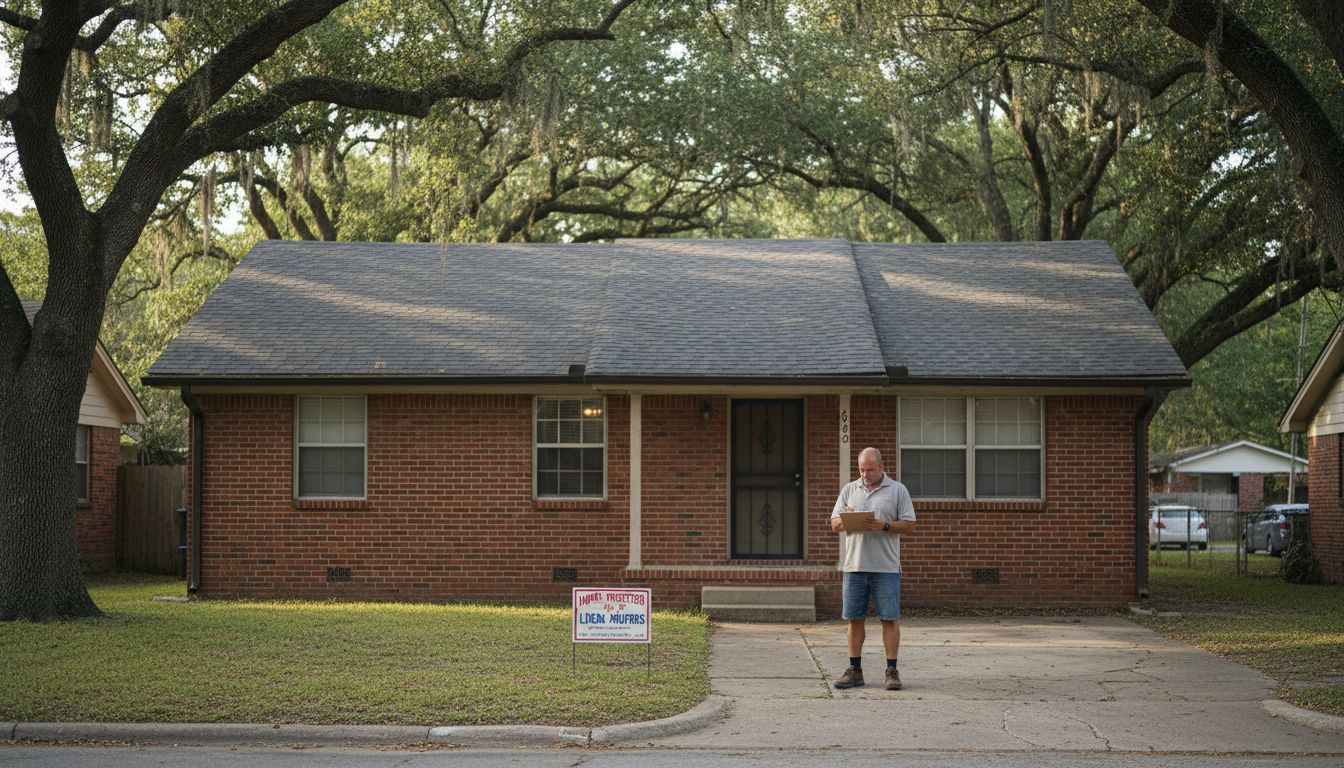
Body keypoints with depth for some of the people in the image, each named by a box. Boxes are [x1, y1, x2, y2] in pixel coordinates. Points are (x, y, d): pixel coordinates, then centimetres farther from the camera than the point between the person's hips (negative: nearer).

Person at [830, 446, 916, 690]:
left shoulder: (897, 490, 5)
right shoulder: (849, 490, 14)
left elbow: (909, 525, 0)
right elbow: (834, 524, 12)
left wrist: (884, 526, -15)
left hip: (886, 567, -3)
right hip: (855, 566, 3)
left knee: (890, 619, -2)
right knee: (854, 619, 4)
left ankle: (892, 671, 3)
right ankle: (855, 670, 11)